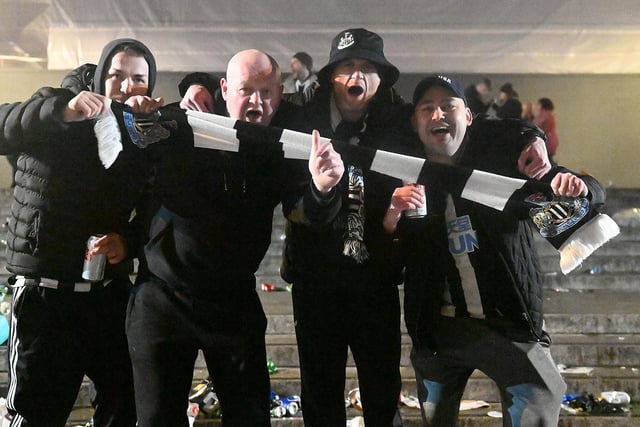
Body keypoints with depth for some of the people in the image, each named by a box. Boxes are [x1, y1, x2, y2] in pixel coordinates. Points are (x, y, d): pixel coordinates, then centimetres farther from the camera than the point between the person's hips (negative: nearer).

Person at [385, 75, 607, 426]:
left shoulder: (504, 149, -5)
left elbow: (594, 194, -2)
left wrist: (577, 187, -26)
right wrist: (392, 219, -24)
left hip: (508, 321, -2)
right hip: (437, 328, 2)